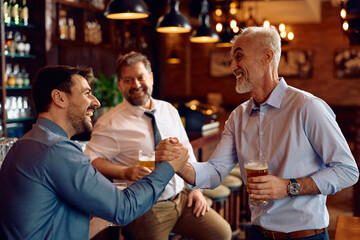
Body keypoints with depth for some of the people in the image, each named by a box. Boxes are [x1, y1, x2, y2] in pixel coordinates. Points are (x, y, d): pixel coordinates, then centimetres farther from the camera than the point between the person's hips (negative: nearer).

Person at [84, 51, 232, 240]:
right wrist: (125, 172, -25)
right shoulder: (111, 123, -7)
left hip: (182, 198, 5)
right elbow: (91, 160, -11)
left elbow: (187, 152, 14)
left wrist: (196, 188, 6)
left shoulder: (169, 110, 10)